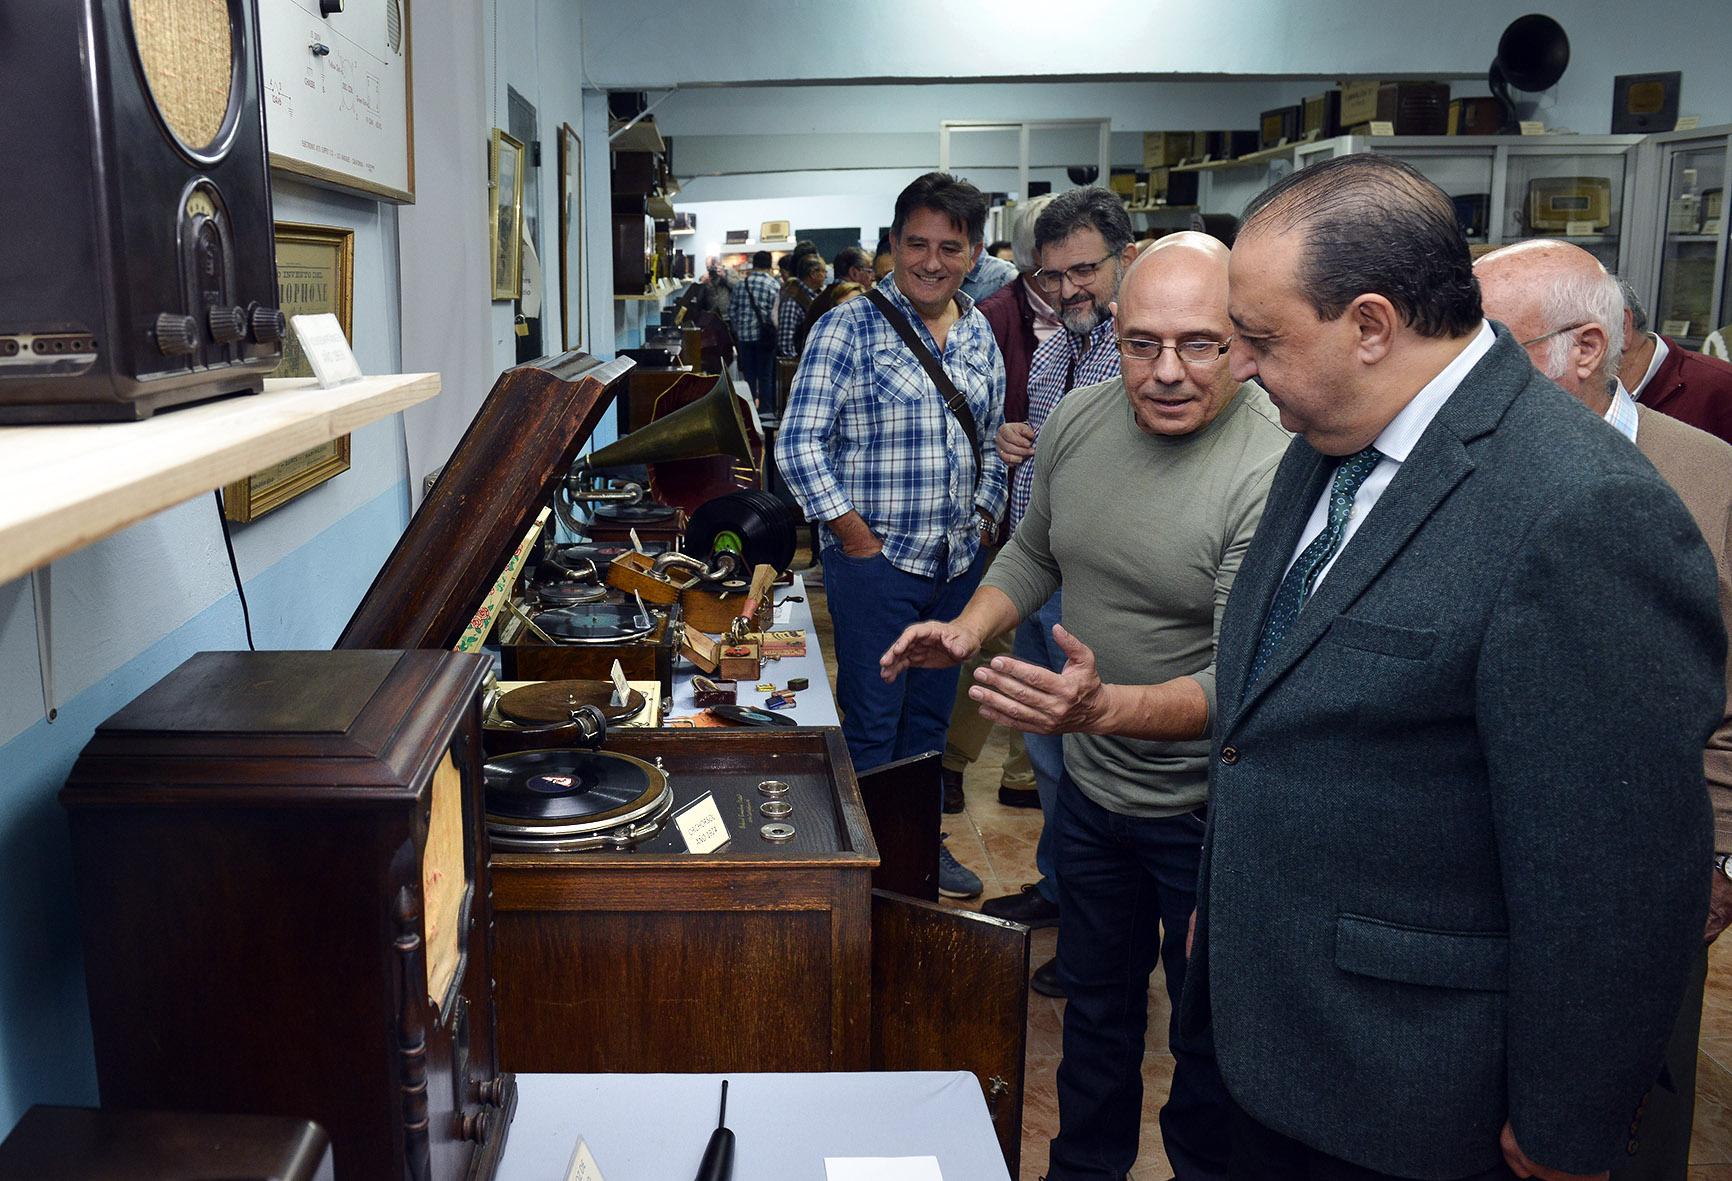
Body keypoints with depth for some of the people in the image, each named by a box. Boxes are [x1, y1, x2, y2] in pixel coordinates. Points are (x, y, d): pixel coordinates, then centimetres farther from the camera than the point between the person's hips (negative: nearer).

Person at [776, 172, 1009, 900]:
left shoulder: (979, 335, 8)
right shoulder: (849, 329, -11)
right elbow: (799, 445, -13)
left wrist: (983, 517, 7)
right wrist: (856, 536, -14)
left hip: (958, 563, 6)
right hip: (877, 561, -6)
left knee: (930, 715, 17)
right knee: (872, 723, 3)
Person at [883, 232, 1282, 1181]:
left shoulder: (1271, 477, -26)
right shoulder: (1078, 419, -6)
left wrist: (1103, 706, -46)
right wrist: (966, 631, -8)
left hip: (1206, 812, -5)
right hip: (1090, 783, 6)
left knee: (1210, 1034, 16)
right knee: (1095, 997, 25)